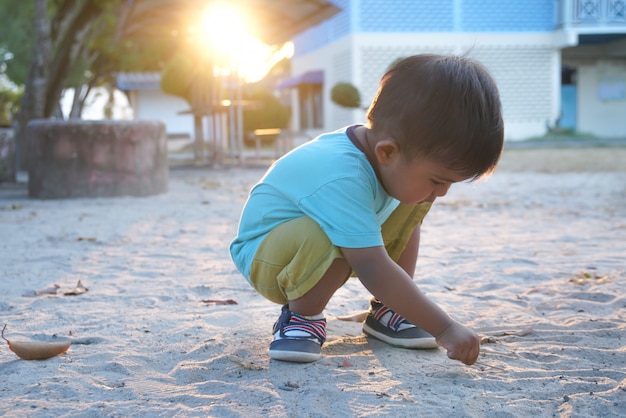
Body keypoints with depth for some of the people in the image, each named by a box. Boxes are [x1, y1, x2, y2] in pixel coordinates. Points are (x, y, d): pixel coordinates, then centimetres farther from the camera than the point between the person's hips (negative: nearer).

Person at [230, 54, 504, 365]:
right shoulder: (342, 180, -40)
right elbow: (374, 270, -43)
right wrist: (445, 329, -41)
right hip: (263, 256, -9)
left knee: (409, 209, -3)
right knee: (328, 237, -39)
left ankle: (386, 311, 2)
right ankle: (302, 314, -12)